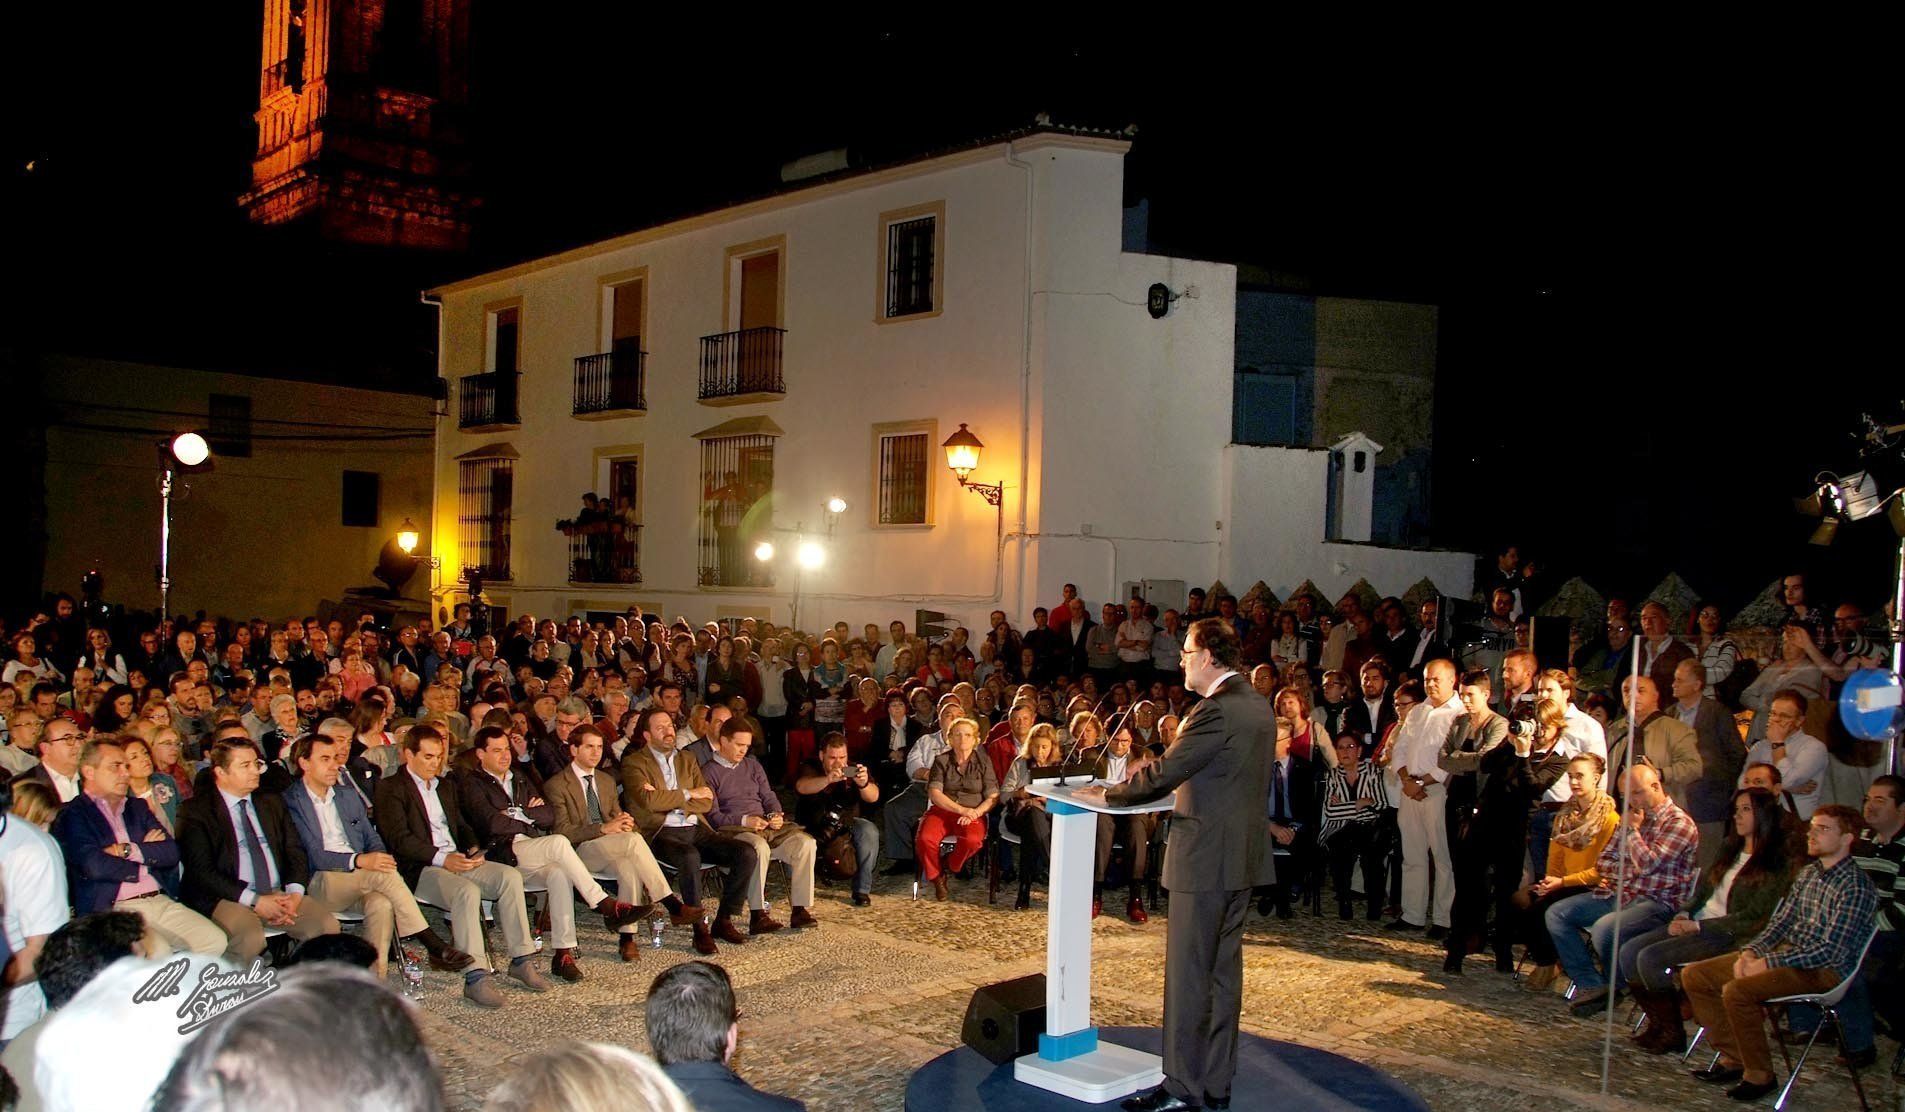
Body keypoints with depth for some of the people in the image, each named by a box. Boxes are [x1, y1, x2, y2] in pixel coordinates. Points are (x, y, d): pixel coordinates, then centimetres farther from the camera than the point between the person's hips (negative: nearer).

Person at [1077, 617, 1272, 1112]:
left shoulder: (1217, 710, -20)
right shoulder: (1257, 706, 11)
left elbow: (1164, 773, -20)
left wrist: (1108, 794, -7)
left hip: (1207, 857, -10)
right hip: (1243, 853, 10)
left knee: (1188, 973, -2)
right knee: (1224, 968, 14)